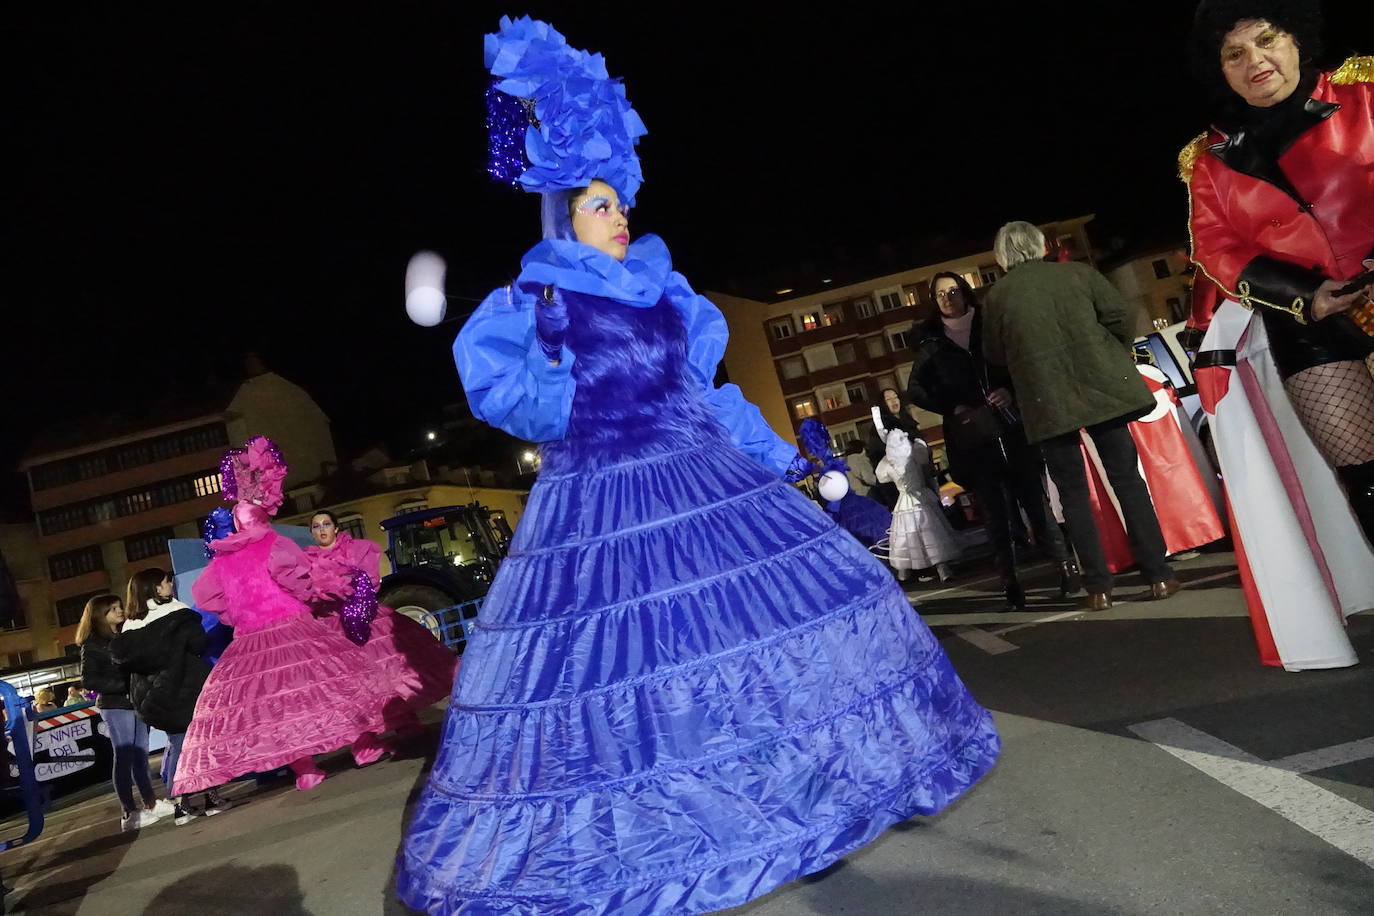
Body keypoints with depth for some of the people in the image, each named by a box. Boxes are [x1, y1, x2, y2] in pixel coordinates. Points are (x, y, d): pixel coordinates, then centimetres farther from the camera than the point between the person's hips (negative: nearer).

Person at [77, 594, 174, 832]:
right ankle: (129, 812, -3)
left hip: (136, 702, 5)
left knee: (141, 754, 8)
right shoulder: (93, 645, -3)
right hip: (115, 706, -5)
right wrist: (124, 685, -15)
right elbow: (88, 680, -8)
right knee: (124, 756, -6)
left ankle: (150, 803, 14)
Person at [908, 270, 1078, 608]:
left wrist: (1011, 391, -12)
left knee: (1036, 502, -1)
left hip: (1014, 430, 0)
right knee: (996, 514, 1)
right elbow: (915, 389, 7)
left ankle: (1067, 568, 8)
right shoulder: (931, 343, 6)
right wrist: (952, 408, -6)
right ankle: (1011, 584, 7)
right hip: (972, 439, 0)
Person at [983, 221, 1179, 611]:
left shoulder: (998, 294, 2)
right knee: (1127, 479, 9)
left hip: (1047, 401, -1)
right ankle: (1158, 575, 9)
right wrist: (1118, 357, 17)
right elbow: (1121, 315, 1)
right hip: (1101, 388, 1)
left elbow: (994, 354, 9)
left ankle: (1099, 587, 6)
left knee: (1073, 492, 7)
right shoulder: (1077, 272, 5)